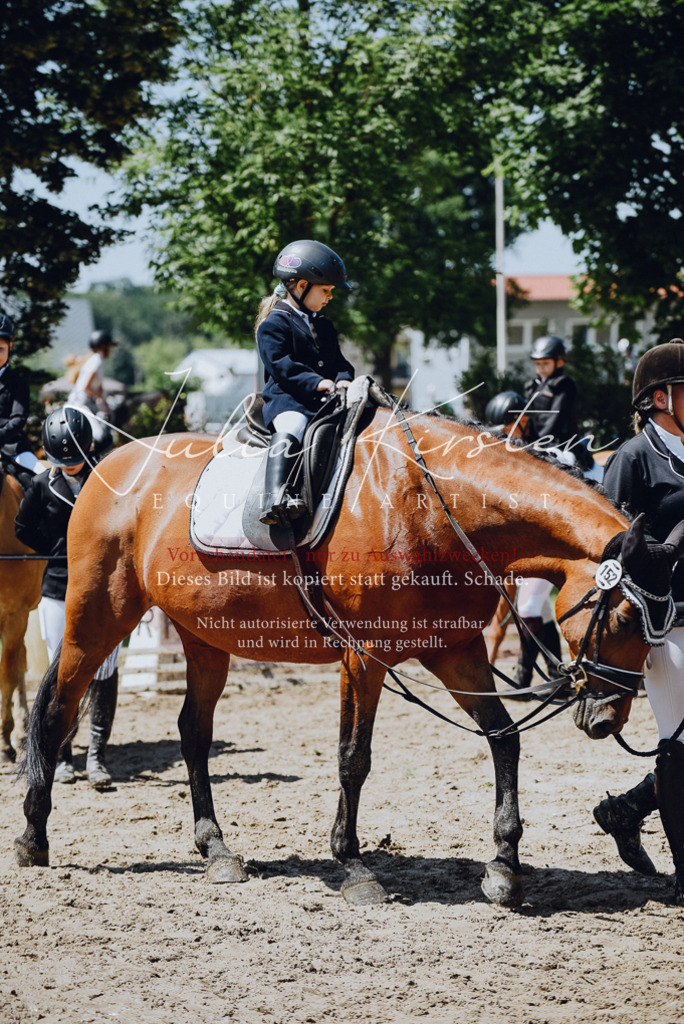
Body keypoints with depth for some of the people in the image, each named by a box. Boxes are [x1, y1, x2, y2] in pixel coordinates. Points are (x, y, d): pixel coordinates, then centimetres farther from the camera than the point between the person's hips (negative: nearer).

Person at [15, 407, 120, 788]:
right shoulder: (44, 486, 1)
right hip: (58, 592, 1)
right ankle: (62, 755, 13)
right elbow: (24, 528, 13)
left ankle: (97, 754, 2)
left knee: (104, 673, -5)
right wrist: (60, 552, 5)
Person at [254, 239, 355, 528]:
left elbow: (339, 361, 23)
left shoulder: (324, 326, 26)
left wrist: (343, 379, -3)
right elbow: (280, 365, -12)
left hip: (325, 401, 8)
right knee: (290, 428, -39)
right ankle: (276, 498, -53)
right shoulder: (274, 324, 0)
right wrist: (316, 382, -23)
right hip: (286, 398, -8)